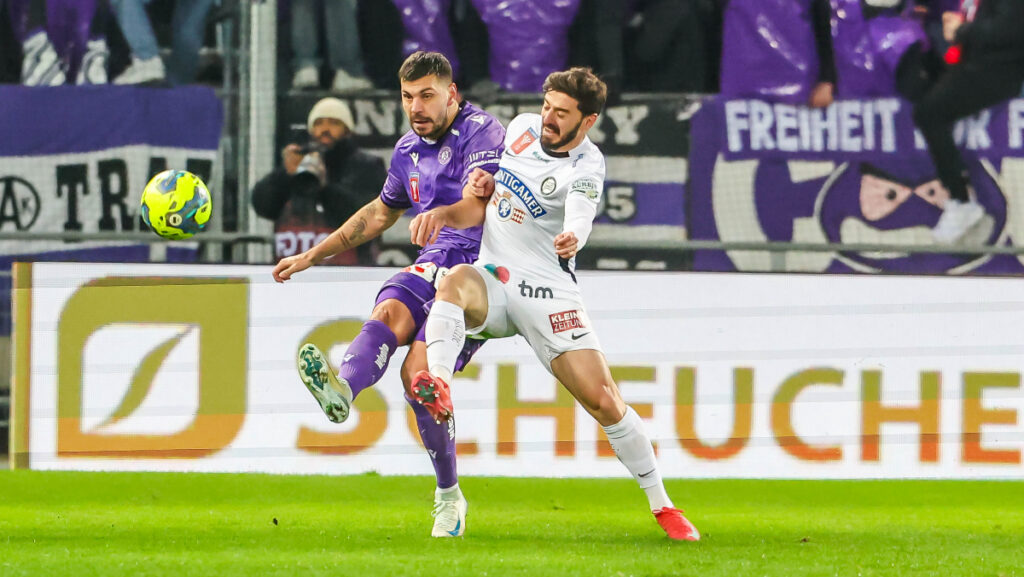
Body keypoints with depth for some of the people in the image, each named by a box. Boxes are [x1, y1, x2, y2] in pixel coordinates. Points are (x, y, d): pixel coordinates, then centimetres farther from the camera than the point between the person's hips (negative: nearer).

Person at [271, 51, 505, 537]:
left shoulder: (482, 133, -8)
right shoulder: (409, 150, 16)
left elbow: (480, 204, -27)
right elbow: (379, 214, 34)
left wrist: (441, 216, -49)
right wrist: (312, 255, 34)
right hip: (435, 265, 6)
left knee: (419, 370, -25)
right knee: (390, 312, -30)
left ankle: (448, 495, -11)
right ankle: (341, 388, -61)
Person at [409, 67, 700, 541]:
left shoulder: (586, 167, -10)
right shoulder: (522, 128, 6)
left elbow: (580, 218, -33)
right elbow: (483, 203, 24)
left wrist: (572, 239, -56)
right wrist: (441, 214, 5)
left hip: (549, 291, -3)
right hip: (493, 277, 3)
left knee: (604, 401, -10)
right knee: (456, 280, -34)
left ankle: (661, 506, 5)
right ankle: (438, 384, -57)